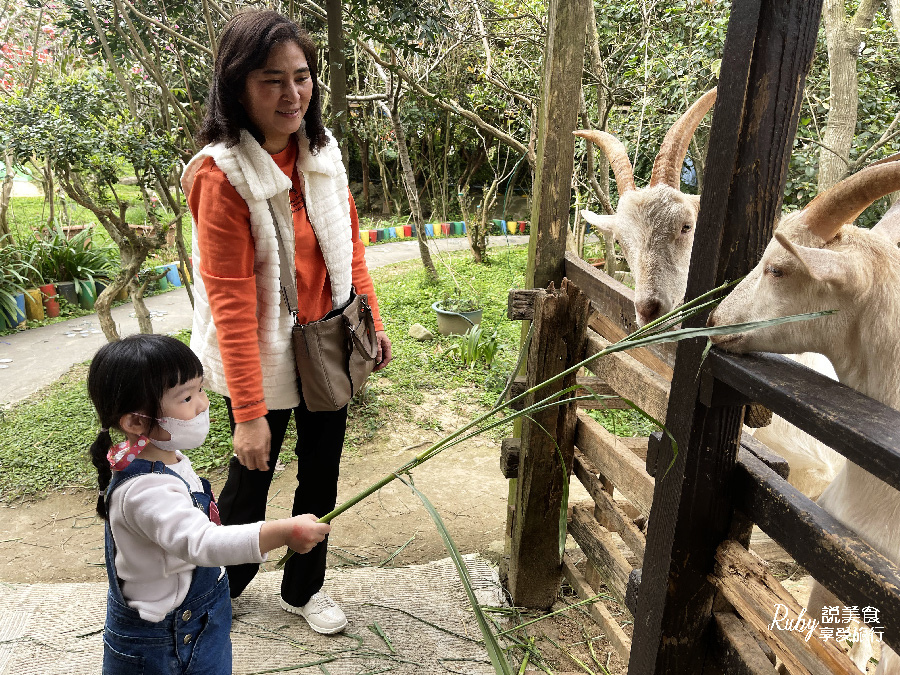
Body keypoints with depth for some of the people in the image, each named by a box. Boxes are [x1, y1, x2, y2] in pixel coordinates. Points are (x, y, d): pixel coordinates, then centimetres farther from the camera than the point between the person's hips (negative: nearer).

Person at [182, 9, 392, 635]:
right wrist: (249, 412, -22)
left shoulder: (322, 149, -2)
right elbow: (231, 302, -23)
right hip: (261, 356, -5)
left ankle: (305, 588, 42)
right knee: (251, 481, 13)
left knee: (321, 473, 18)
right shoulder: (221, 174, -21)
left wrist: (372, 321, 8)